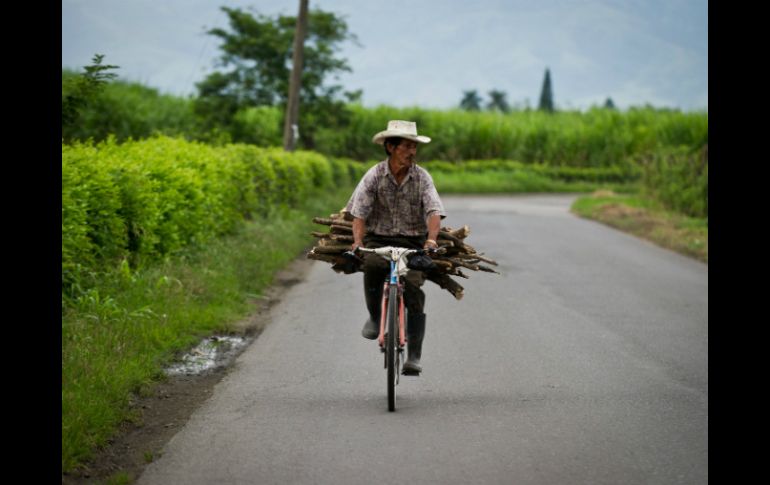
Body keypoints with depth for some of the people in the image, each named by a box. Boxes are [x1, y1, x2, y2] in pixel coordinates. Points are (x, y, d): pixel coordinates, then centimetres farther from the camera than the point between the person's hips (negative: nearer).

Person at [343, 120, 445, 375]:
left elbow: (434, 211, -12)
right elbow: (359, 212, -8)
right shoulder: (374, 175, -4)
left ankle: (414, 356, -9)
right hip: (378, 239, -1)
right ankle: (374, 316, -8)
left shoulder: (422, 177, -2)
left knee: (414, 291, -17)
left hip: (412, 242, 1)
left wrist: (431, 239, -32)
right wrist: (358, 241, -26)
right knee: (372, 264, -35)